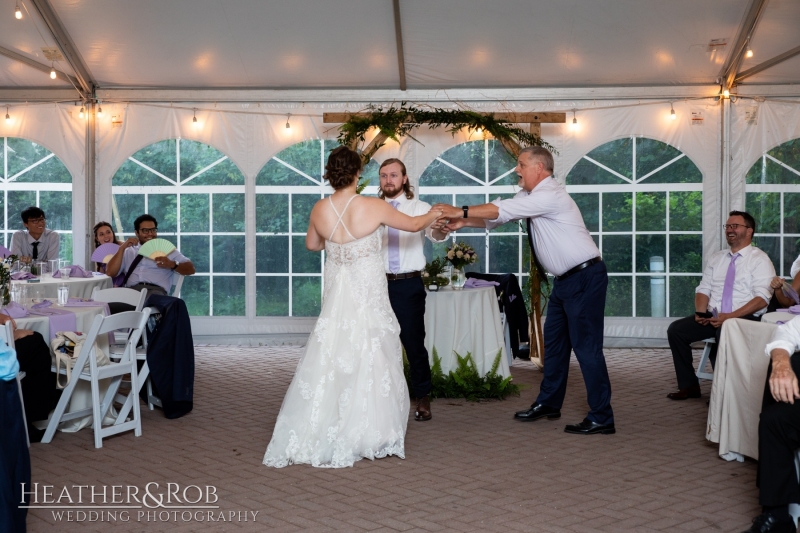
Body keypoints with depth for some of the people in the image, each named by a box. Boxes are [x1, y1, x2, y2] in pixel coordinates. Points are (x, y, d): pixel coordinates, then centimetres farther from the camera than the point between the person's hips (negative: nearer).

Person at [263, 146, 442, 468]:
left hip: (336, 299, 3)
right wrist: (433, 215, 21)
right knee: (372, 363, 7)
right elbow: (413, 225, 1)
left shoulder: (320, 210, -4)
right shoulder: (373, 207, -13)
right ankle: (374, 436, 16)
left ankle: (313, 438, 11)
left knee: (329, 362, 8)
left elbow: (312, 244, 15)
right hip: (369, 297, -3)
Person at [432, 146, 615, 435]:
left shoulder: (551, 195, -20)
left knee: (586, 345, -7)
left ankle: (601, 418, 0)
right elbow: (497, 215, 9)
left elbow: (503, 209, -24)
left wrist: (461, 211, -19)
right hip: (565, 279, 10)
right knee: (554, 341, 15)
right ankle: (548, 403, 27)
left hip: (585, 278, -10)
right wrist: (464, 221, -7)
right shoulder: (528, 196, 10)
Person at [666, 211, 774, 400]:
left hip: (744, 318, -6)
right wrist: (700, 312, -7)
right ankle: (689, 385, -2)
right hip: (713, 316, 6)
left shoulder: (760, 260, -2)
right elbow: (704, 289, 15)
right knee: (676, 329, -13)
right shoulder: (716, 258, 16)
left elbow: (762, 298, -13)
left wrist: (730, 317, -22)